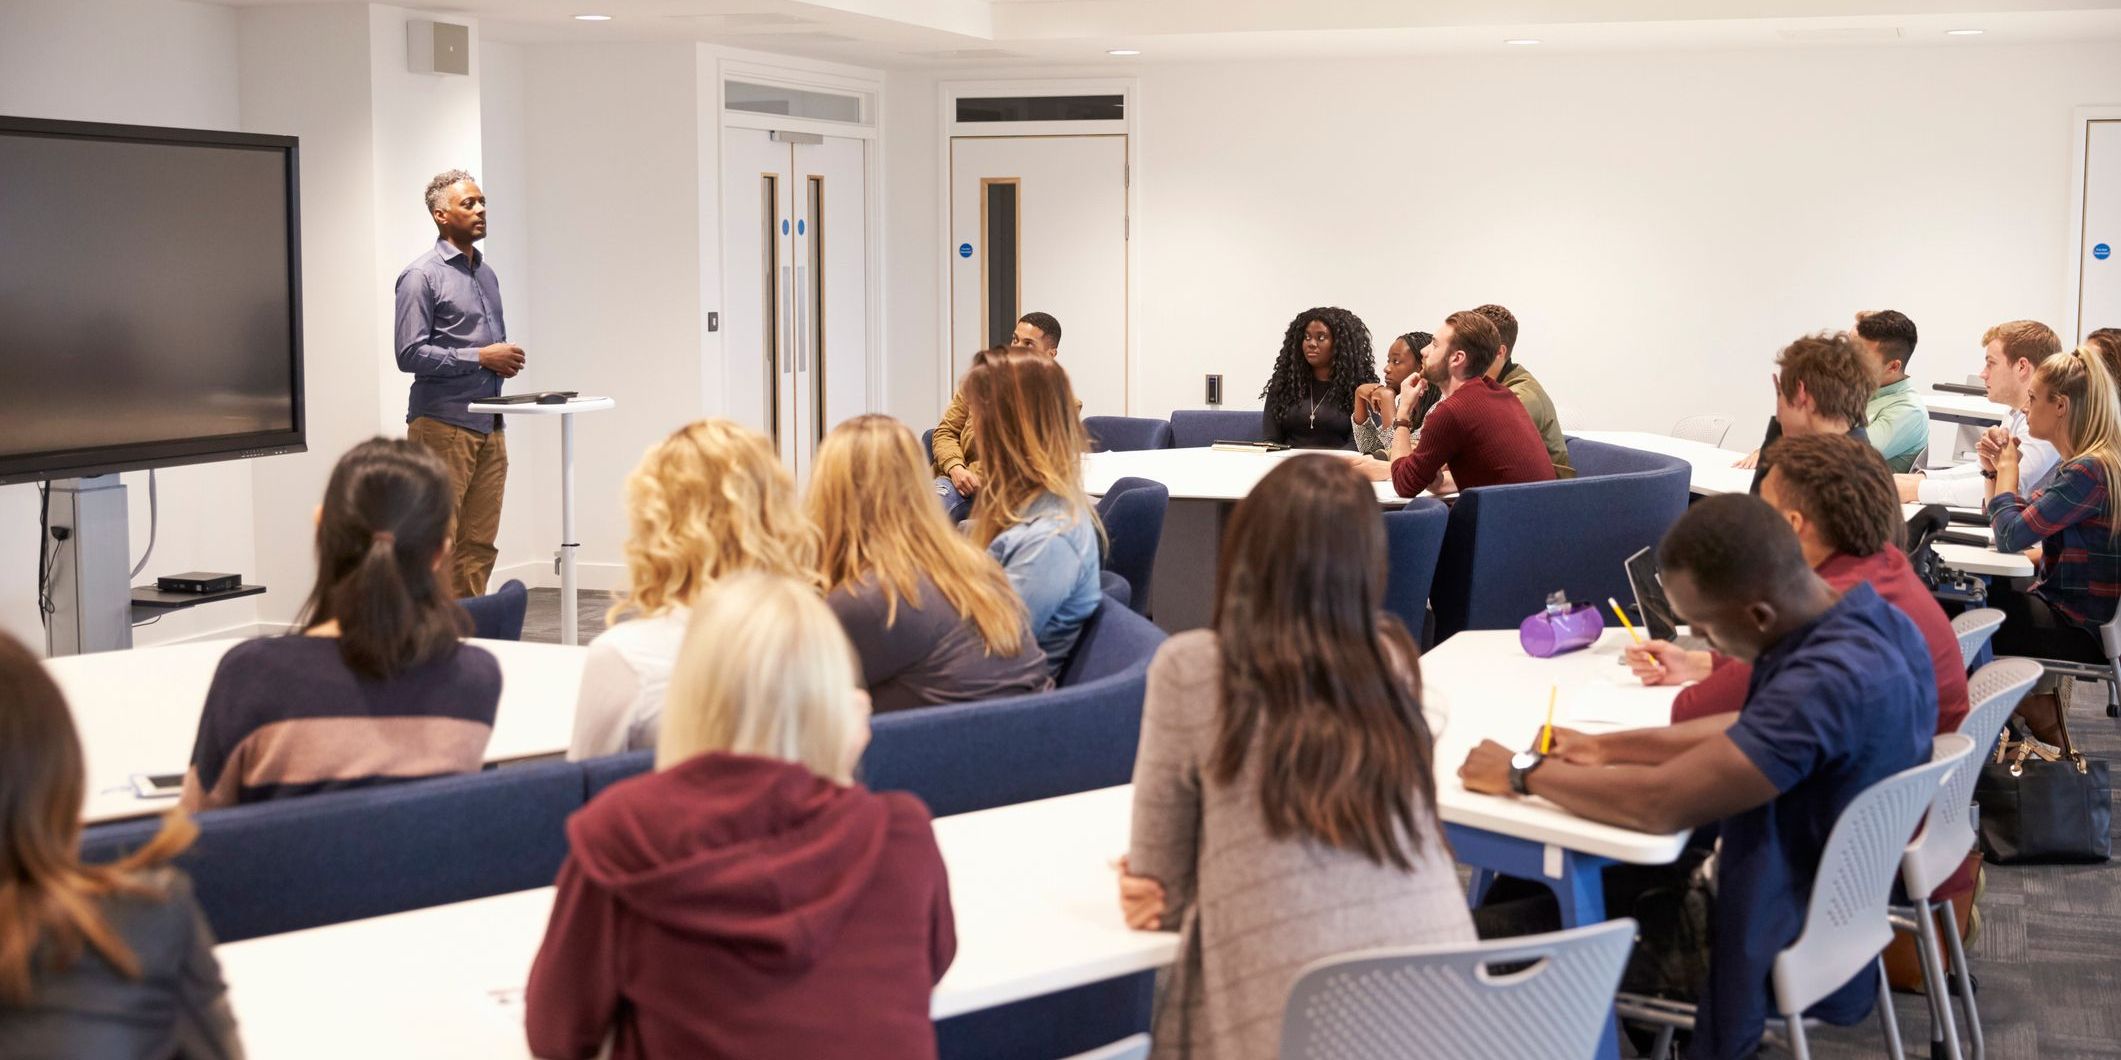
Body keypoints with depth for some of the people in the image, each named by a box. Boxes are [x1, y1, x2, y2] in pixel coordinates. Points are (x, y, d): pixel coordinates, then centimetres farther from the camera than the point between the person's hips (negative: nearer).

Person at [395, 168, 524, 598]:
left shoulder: (487, 274, 17)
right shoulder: (421, 276, -6)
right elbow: (410, 354, -14)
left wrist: (507, 358, 4)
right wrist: (481, 357, -14)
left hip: (489, 425, 7)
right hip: (443, 424, -7)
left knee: (479, 544, 7)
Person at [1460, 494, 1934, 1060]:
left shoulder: (1826, 683, -35)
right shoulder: (1875, 618, -5)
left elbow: (1660, 803, -32)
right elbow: (1750, 733, 10)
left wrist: (1523, 774, -17)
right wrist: (1606, 747, 5)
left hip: (1781, 952, -9)